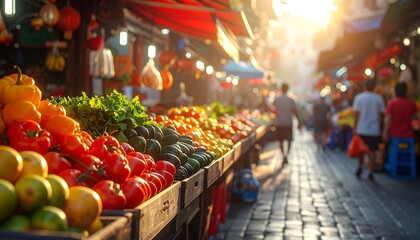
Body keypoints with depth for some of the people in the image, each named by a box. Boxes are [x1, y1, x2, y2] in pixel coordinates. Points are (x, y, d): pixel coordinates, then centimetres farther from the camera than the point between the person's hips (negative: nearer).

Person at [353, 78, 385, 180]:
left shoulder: (359, 97, -4)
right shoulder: (379, 98, 0)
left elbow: (356, 113, -5)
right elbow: (382, 114, 2)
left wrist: (355, 128, 1)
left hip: (361, 129, 0)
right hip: (374, 130, 1)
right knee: (371, 151, 4)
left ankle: (360, 166, 14)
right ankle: (370, 171, 2)